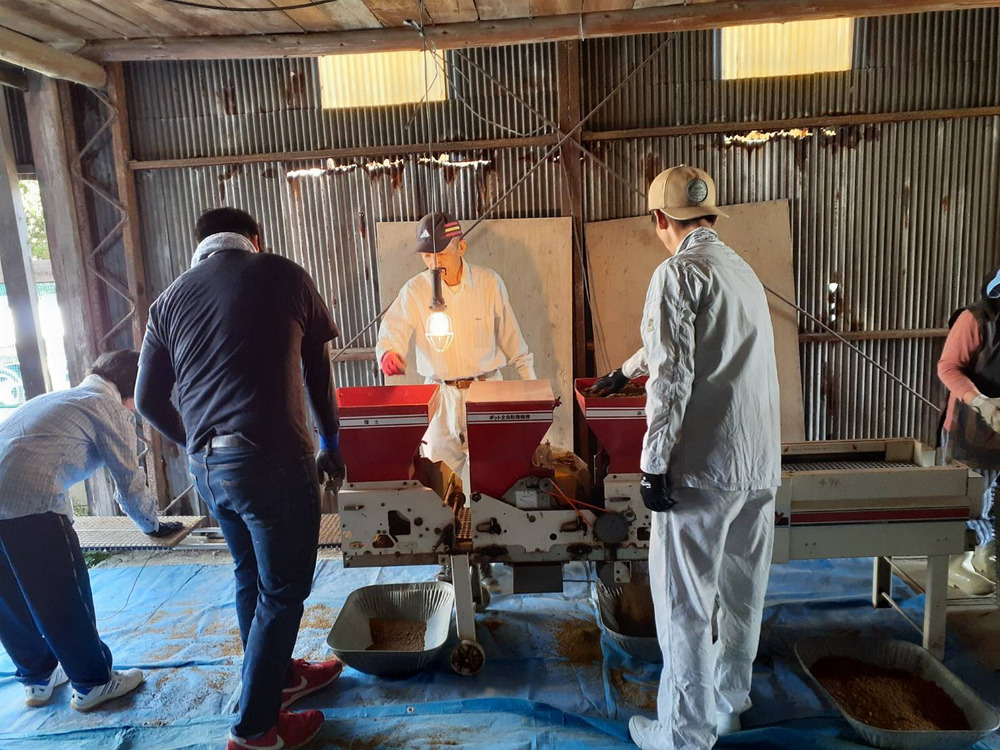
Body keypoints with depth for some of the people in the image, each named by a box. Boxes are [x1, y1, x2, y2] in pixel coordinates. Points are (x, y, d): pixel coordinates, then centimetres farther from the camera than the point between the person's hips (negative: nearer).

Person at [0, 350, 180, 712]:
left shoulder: (56, 398, 30)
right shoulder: (111, 407, 7)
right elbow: (129, 480, 10)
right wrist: (152, 524, 27)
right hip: (30, 502, -8)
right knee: (65, 596, 7)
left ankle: (38, 677, 38)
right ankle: (93, 683, 21)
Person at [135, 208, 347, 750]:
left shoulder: (169, 300, 10)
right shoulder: (281, 274, 0)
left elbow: (148, 401, 13)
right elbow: (319, 371, 8)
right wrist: (330, 442, 20)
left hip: (207, 467, 6)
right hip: (273, 461, -6)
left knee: (251, 576, 23)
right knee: (282, 590, 9)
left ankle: (279, 674, 43)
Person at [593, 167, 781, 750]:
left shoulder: (679, 272, -10)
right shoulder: (743, 270, 16)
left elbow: (672, 375, -18)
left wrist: (653, 464, -13)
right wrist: (625, 372, 43)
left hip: (704, 466, -9)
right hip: (761, 464, 9)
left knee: (685, 604, 4)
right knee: (742, 594, 20)